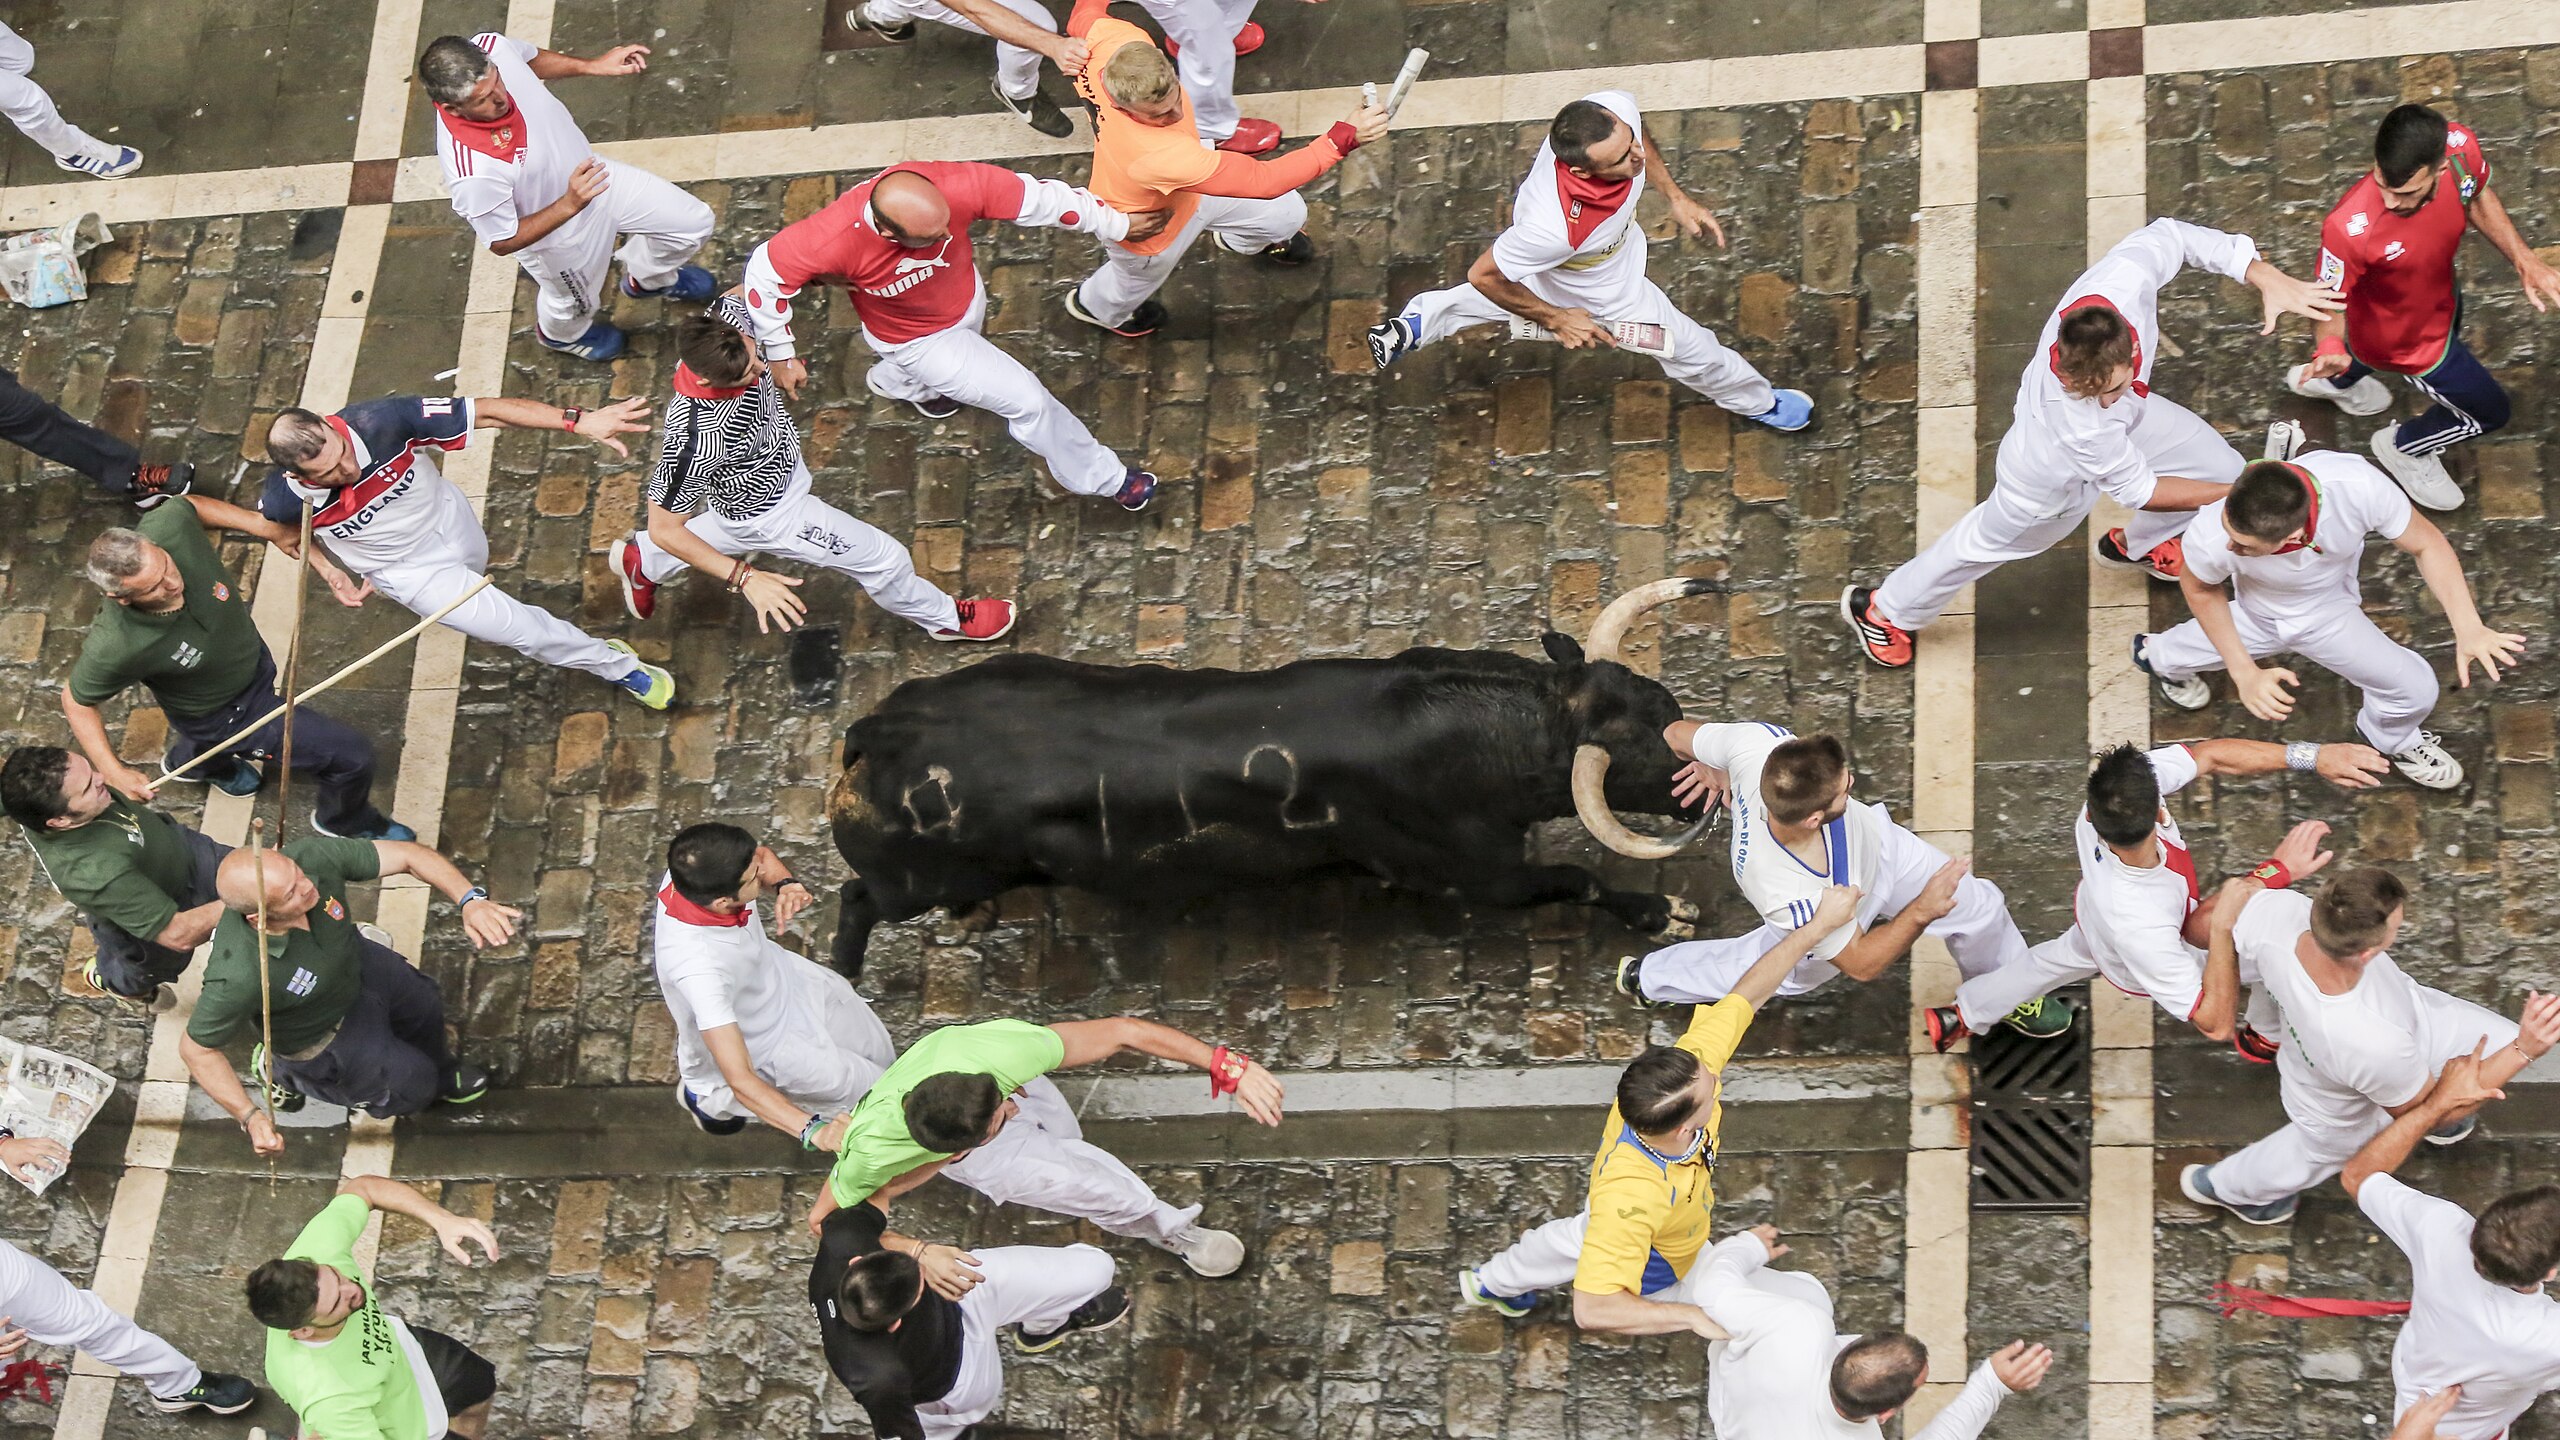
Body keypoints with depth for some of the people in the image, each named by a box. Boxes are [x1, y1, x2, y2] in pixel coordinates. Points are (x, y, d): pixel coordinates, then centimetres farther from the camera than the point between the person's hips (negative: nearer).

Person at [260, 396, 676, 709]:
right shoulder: (285, 501, -33)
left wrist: (578, 422, -42)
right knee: (518, 627, -1)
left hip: (447, 516, 1)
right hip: (407, 568, -1)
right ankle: (617, 666, 23)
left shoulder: (380, 421, -38)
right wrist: (327, 571, -11)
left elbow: (488, 413, -36)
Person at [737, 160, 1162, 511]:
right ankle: (1106, 477, 27)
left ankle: (891, 382, 74)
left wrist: (1118, 223, -13)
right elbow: (766, 272, -27)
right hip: (915, 337, -4)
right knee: (1027, 401, 0)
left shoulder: (957, 186, -40)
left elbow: (1041, 197, -26)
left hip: (966, 300, 4)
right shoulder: (836, 239, -44)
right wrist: (780, 355, -17)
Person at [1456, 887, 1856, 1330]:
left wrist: (1820, 925, -25)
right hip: (1656, 1271, -7)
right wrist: (1692, 1318, -49)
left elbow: (1745, 995, -25)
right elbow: (1592, 1309, -55)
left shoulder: (1690, 1066, -39)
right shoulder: (1631, 1196, -55)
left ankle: (1491, 1283, 69)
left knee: (1572, 1240, 38)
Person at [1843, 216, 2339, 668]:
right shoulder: (2079, 424, -51)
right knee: (1987, 542, 22)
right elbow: (2138, 489, -31)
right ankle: (1882, 610, 51)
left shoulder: (2123, 280, -44)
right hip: (2055, 476, -5)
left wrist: (2265, 276, -26)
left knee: (2221, 467, 16)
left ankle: (2134, 543, 49)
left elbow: (2169, 235, -20)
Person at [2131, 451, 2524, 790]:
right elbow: (2200, 589, -18)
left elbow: (2426, 544, -27)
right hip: (2258, 612, -1)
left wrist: (2469, 628, -36)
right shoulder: (2212, 537, -45)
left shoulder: (2359, 486, -48)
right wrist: (2244, 673, -18)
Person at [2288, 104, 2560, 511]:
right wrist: (2331, 347, -48)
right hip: (2404, 340, -6)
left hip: (2440, 294, 6)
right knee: (2489, 410, 14)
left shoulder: (2460, 148, -32)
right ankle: (2403, 447, 46)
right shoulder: (2349, 228, -47)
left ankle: (2337, 382, 69)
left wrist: (2525, 260, -12)